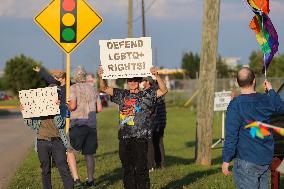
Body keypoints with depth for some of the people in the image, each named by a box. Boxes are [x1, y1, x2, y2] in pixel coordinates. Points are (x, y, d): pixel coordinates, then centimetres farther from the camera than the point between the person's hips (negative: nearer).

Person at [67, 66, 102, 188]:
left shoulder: (74, 88, -4)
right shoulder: (92, 89, 12)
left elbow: (72, 106, -16)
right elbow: (99, 108, 11)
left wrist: (67, 108, 6)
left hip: (78, 124, -5)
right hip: (92, 124, 5)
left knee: (70, 150, 0)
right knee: (89, 154, 12)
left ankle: (75, 178, -13)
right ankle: (90, 180, 16)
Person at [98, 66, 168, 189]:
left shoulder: (146, 95, 5)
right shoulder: (121, 95, 14)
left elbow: (163, 90, -5)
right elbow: (104, 89, 13)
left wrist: (156, 76, -18)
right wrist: (101, 77, -6)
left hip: (140, 137, -4)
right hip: (124, 137, 4)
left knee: (141, 167, -5)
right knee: (127, 168, 8)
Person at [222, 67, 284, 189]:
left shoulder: (235, 105, -15)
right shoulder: (266, 100, 1)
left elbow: (231, 136, -15)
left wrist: (226, 160, -7)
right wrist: (271, 91, 38)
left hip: (246, 161, -6)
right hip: (266, 160, 6)